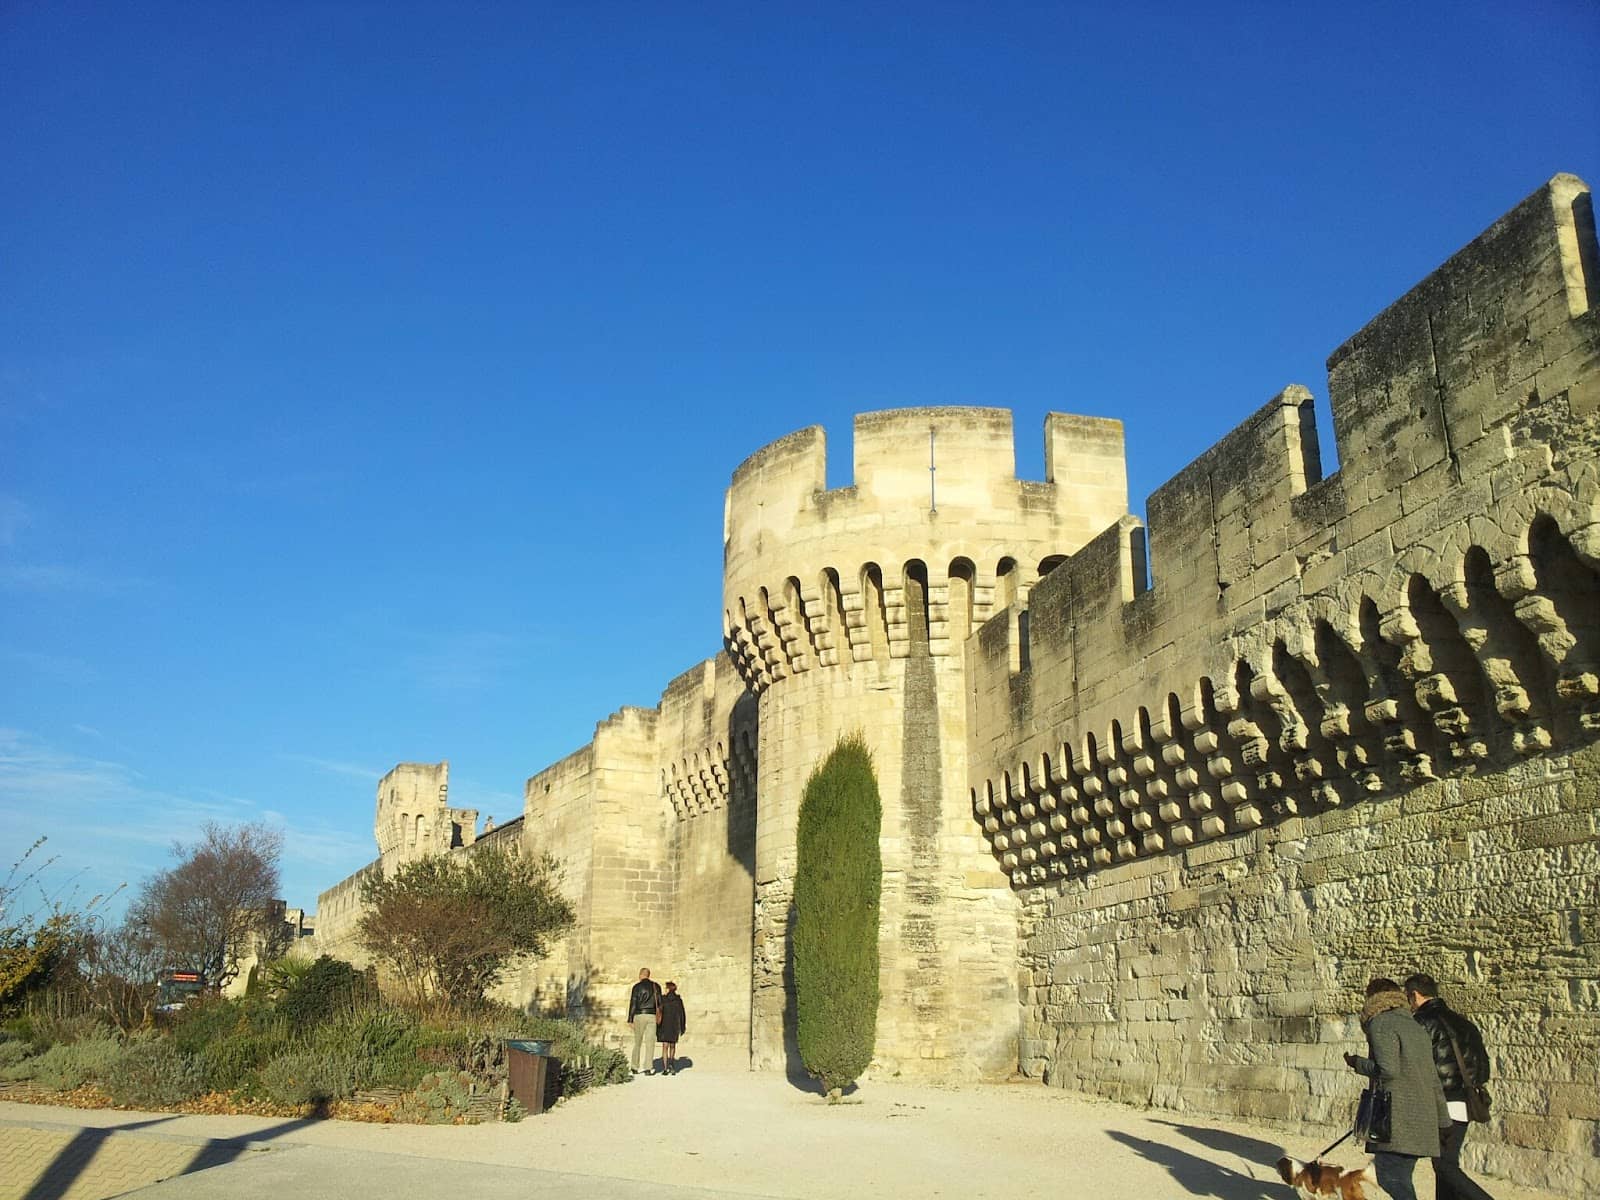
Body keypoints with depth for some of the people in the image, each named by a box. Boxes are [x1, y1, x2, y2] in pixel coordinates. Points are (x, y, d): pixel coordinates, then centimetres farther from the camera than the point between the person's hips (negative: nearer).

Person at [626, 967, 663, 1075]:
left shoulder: (636, 987, -2)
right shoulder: (656, 986, 6)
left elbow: (633, 1004, -4)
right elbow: (659, 1002, 9)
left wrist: (630, 1020, -2)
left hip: (639, 1015, -1)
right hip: (652, 1016, 1)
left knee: (637, 1043, 11)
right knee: (650, 1043, 1)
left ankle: (635, 1067, 14)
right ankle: (648, 1068, -5)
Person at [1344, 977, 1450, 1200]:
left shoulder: (1381, 1024, -7)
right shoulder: (1417, 1028, 20)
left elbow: (1388, 1069, -20)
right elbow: (1433, 1079, 22)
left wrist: (1358, 1064, -3)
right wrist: (1443, 1121, 26)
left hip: (1397, 1120, -9)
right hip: (1422, 1119, 9)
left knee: (1390, 1177, -10)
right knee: (1400, 1178, 13)